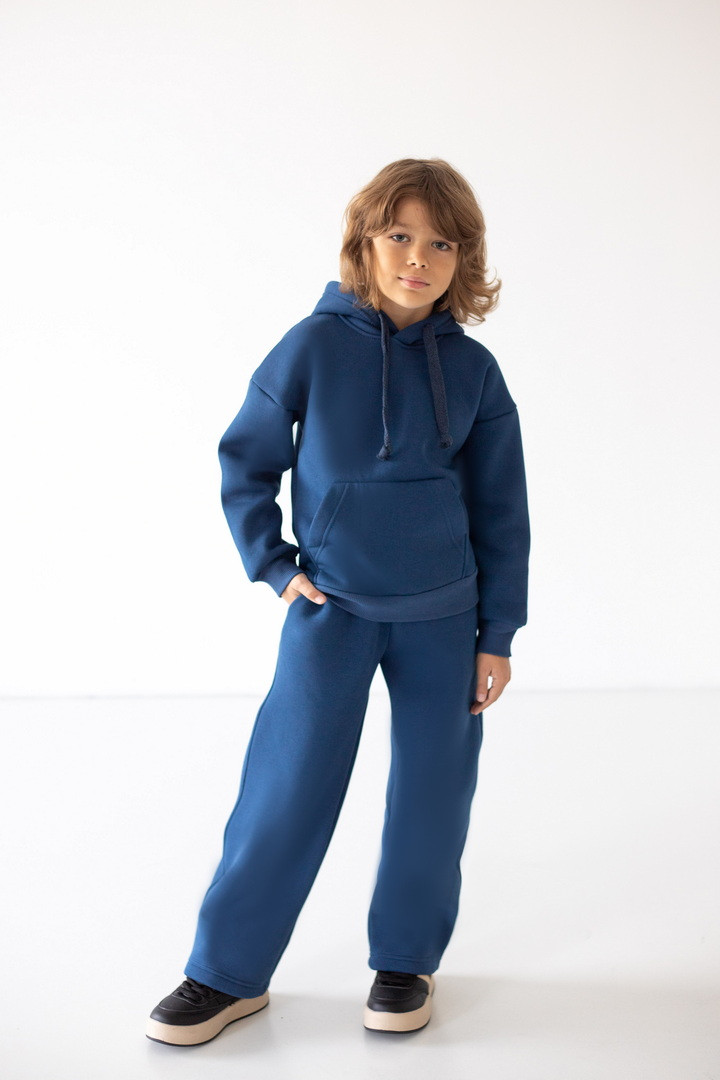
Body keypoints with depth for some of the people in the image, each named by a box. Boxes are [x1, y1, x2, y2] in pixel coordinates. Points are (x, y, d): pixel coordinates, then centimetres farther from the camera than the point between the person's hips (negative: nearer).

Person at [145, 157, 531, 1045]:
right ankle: (229, 972, 11)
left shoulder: (473, 371, -2)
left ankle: (406, 959, 26)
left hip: (442, 618, 2)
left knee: (430, 794, 6)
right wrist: (273, 565, -2)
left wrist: (498, 635, 2)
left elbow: (501, 512, 3)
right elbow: (244, 460, 4)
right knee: (287, 787, -3)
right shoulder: (314, 345, -7)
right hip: (331, 608, -2)